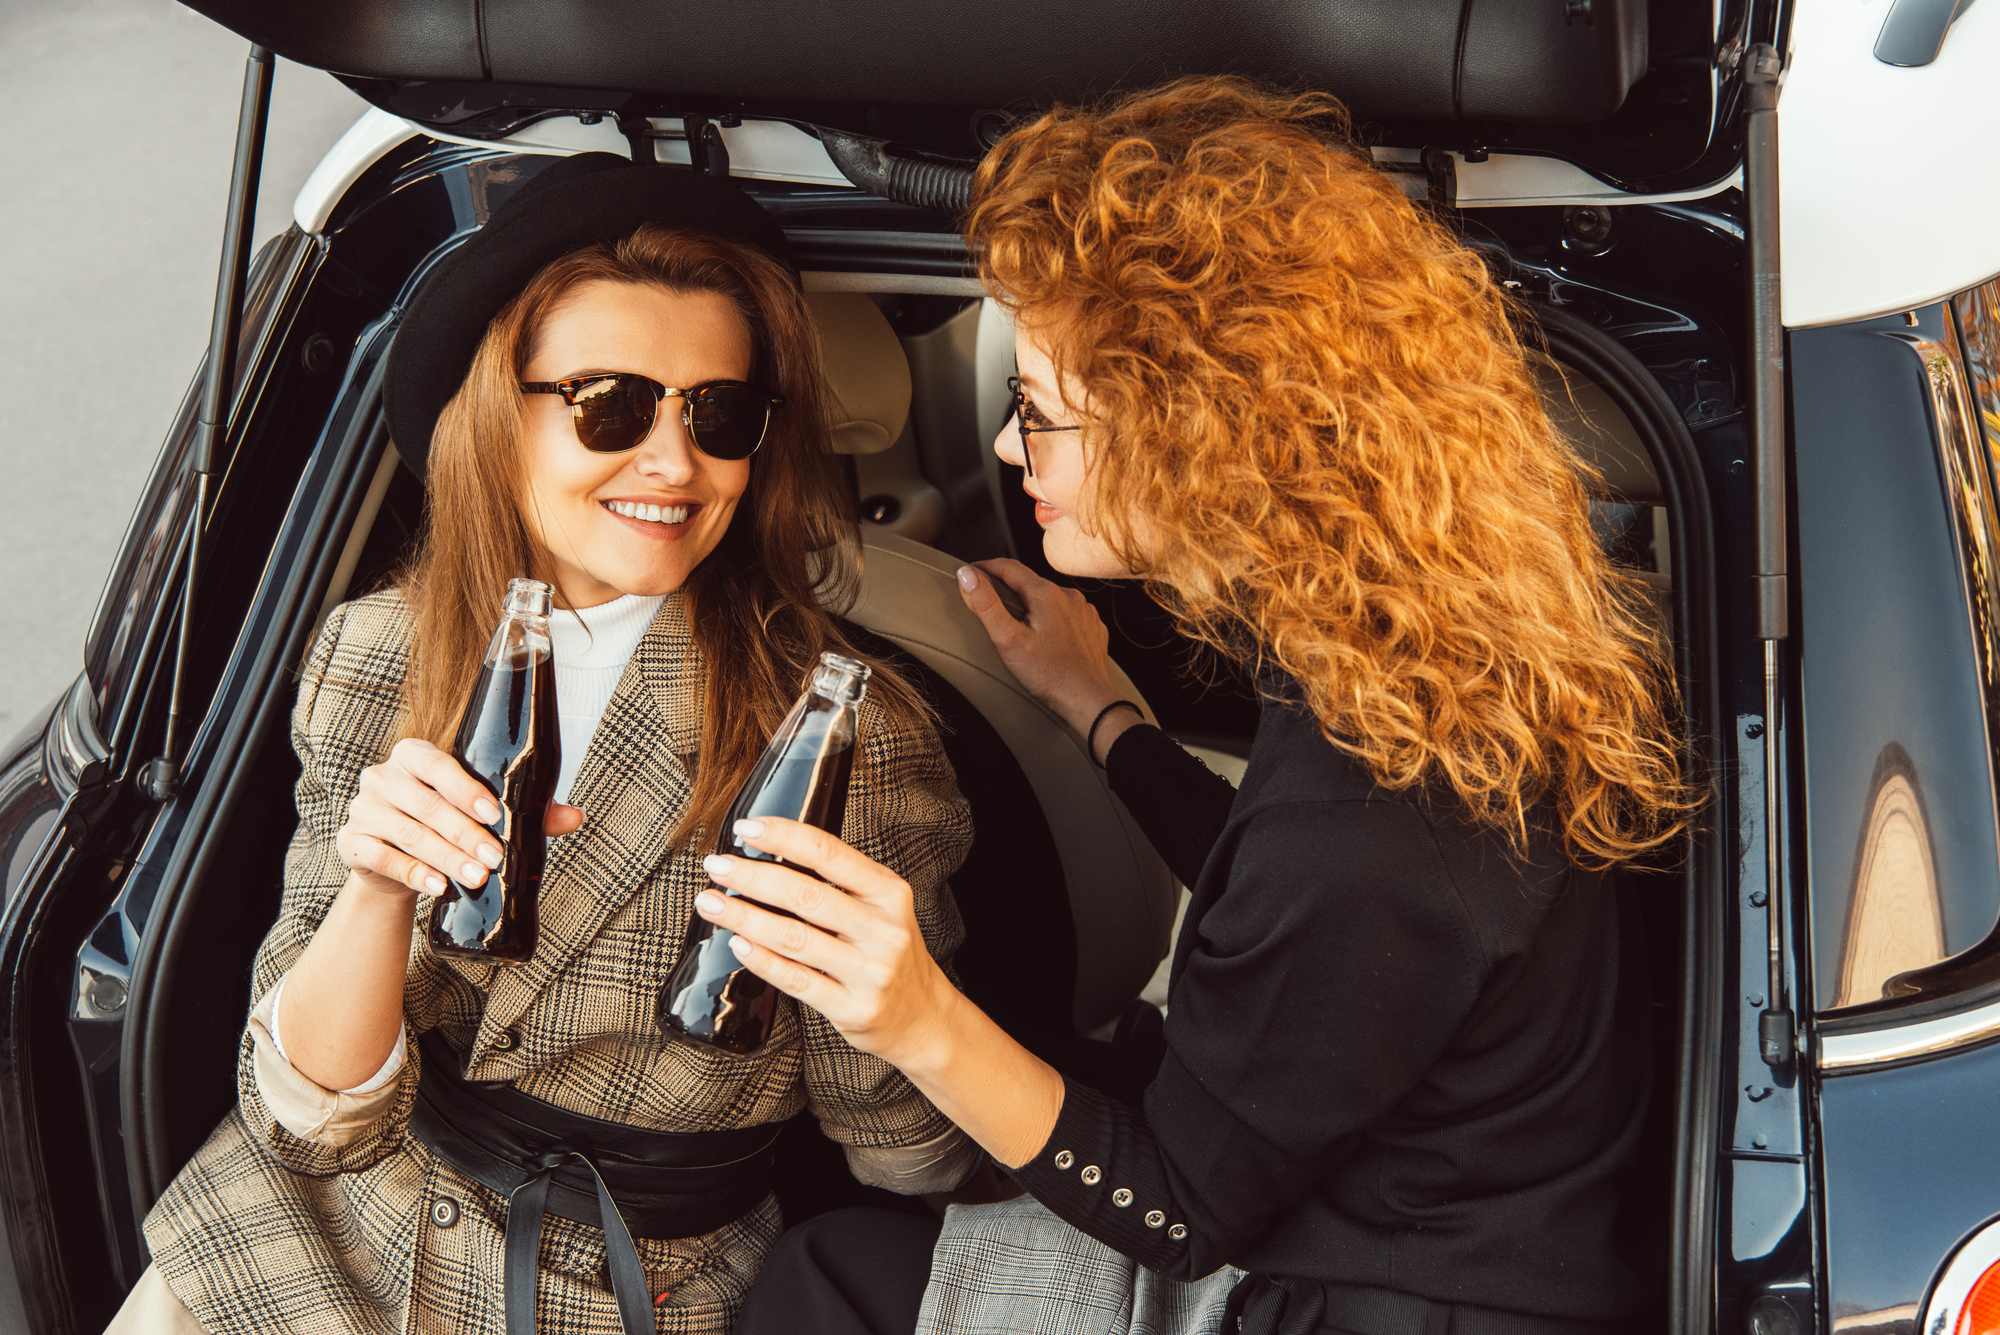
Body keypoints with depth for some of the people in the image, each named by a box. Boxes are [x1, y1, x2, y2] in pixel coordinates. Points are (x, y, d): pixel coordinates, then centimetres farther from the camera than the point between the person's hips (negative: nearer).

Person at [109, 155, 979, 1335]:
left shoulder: (847, 734, -17)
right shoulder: (373, 657, -6)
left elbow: (911, 1157, -8)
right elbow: (312, 1117, -7)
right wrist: (378, 888, -27)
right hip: (301, 1233, 3)